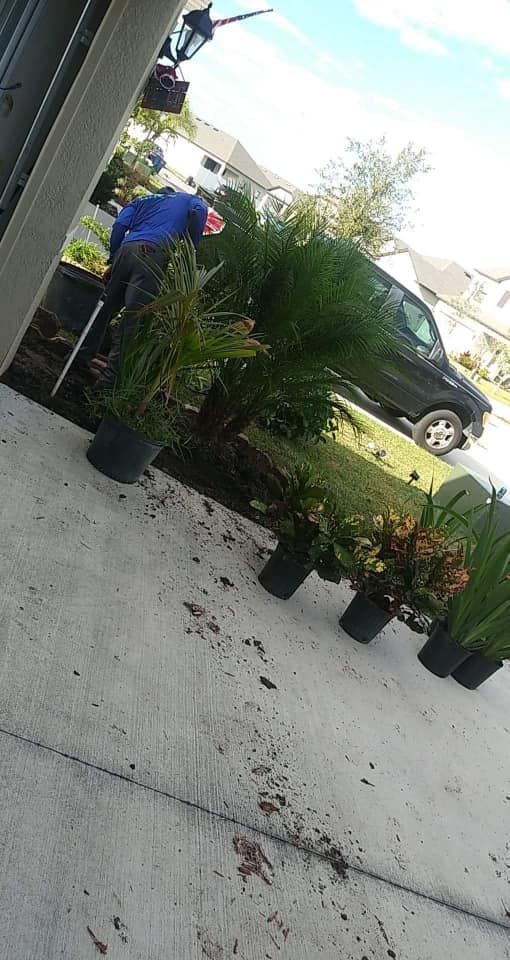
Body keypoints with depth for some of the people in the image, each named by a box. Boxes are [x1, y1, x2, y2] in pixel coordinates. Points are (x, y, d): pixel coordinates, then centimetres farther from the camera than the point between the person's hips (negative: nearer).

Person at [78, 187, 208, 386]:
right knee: (134, 315, -7)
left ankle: (83, 355, 23)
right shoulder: (192, 200, 30)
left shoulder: (143, 200, 34)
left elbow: (120, 225, 15)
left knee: (108, 305, 16)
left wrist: (113, 260, 16)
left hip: (126, 248, 4)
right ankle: (111, 375, -9)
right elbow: (198, 211, 3)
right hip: (153, 252, -4)